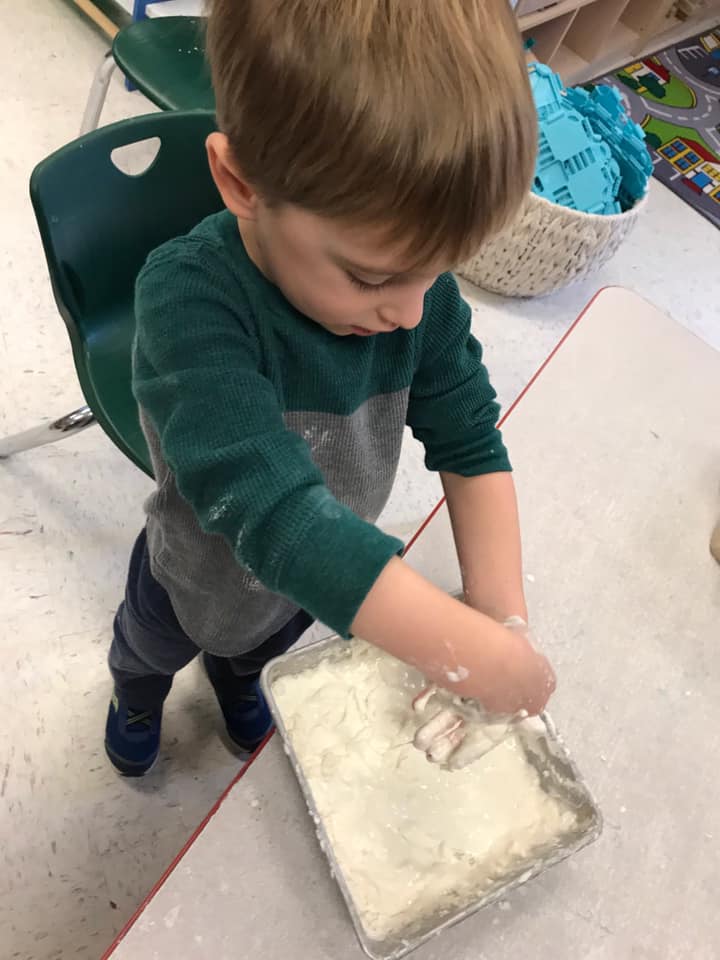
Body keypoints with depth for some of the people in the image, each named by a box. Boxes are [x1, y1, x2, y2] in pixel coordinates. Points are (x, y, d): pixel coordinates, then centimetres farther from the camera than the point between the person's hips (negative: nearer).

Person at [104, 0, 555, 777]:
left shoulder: (413, 277, -27)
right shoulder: (189, 298, -42)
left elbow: (470, 441, -20)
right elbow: (271, 508, -51)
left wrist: (501, 611, -31)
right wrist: (473, 655, -52)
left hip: (322, 583, 4)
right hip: (199, 579, -3)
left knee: (265, 647, 37)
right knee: (151, 648, 33)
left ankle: (235, 675, 74)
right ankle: (135, 697, 70)